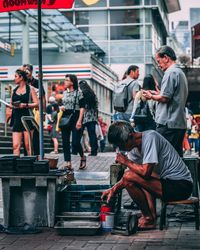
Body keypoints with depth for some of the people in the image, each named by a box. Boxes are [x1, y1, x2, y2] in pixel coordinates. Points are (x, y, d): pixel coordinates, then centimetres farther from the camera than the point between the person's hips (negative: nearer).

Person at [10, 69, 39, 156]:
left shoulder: (30, 89, 3)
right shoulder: (14, 90, 16)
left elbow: (37, 104, -3)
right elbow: (11, 104, 21)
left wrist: (25, 105, -15)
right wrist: (13, 105, -1)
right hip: (16, 118, 4)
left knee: (28, 145, -3)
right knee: (15, 145, -5)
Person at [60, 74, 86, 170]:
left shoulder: (78, 93, -3)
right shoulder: (64, 93, 14)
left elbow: (82, 108, -7)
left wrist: (79, 120, -16)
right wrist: (60, 107, 0)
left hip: (75, 118, -6)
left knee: (76, 142, -8)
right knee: (65, 142, 2)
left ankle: (82, 157, 19)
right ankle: (67, 163, 5)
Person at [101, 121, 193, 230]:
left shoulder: (150, 137, -17)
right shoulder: (135, 147, 10)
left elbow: (145, 172, -24)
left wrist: (126, 162, -8)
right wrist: (113, 189, 4)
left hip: (181, 186, -10)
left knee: (129, 177, -16)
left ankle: (149, 219, -1)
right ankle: (151, 214, 8)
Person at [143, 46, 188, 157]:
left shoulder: (170, 72, -11)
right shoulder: (181, 72, 20)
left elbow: (164, 98, -17)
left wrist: (151, 96, 0)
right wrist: (157, 93, 17)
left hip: (168, 123, -10)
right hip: (180, 123, 10)